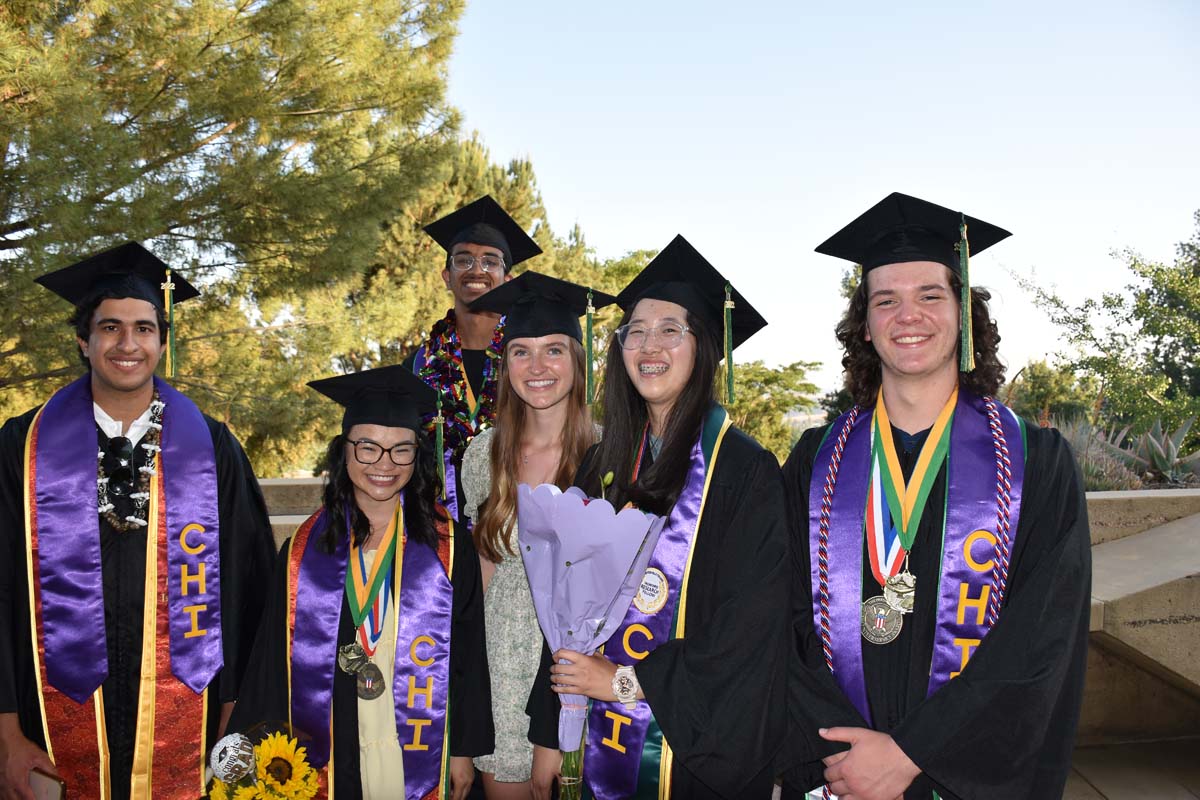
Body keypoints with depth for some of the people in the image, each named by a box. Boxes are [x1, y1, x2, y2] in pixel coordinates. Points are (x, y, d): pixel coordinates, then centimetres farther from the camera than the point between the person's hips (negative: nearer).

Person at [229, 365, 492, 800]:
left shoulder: (448, 544, -5)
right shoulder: (303, 549, -1)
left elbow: (467, 654, -1)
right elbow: (273, 659, 4)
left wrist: (464, 750, -1)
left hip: (419, 759, -1)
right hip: (327, 759, 1)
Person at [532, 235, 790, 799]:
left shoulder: (742, 469, -13)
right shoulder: (604, 466, 4)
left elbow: (749, 627, -17)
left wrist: (627, 681, -14)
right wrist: (552, 732, 1)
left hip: (702, 744, -5)